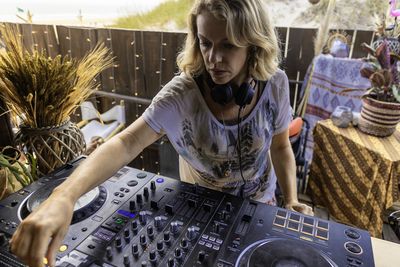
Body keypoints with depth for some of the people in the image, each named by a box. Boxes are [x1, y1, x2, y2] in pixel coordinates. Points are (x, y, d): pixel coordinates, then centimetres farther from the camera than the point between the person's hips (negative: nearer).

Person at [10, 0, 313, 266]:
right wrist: (64, 195, -50)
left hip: (260, 201, 3)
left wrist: (292, 200, -14)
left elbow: (280, 146, -5)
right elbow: (126, 143, -36)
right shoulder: (181, 94, -29)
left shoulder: (275, 84, -19)